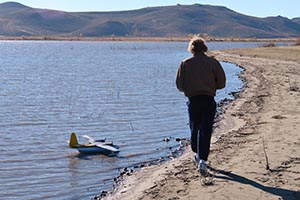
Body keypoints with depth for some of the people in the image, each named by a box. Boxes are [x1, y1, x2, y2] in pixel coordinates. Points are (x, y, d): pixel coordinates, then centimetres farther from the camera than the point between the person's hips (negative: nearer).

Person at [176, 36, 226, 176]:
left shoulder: (185, 64, 0)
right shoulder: (213, 62, -1)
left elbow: (179, 85, 0)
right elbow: (221, 83, 0)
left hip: (193, 100, 1)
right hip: (209, 100, -1)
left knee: (194, 129, 19)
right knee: (205, 131, -1)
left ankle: (198, 155, 33)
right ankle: (202, 160, -13)